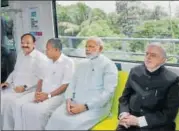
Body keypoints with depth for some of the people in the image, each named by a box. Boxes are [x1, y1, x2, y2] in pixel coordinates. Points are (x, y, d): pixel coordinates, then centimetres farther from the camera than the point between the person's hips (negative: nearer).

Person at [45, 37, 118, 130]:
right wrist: (69, 100, -7)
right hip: (75, 103, 5)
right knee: (56, 118, -20)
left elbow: (108, 92, -13)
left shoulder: (108, 65, -5)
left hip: (96, 106, -5)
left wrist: (85, 106, -20)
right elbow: (72, 84, 14)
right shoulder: (81, 64, 15)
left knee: (73, 123, -29)